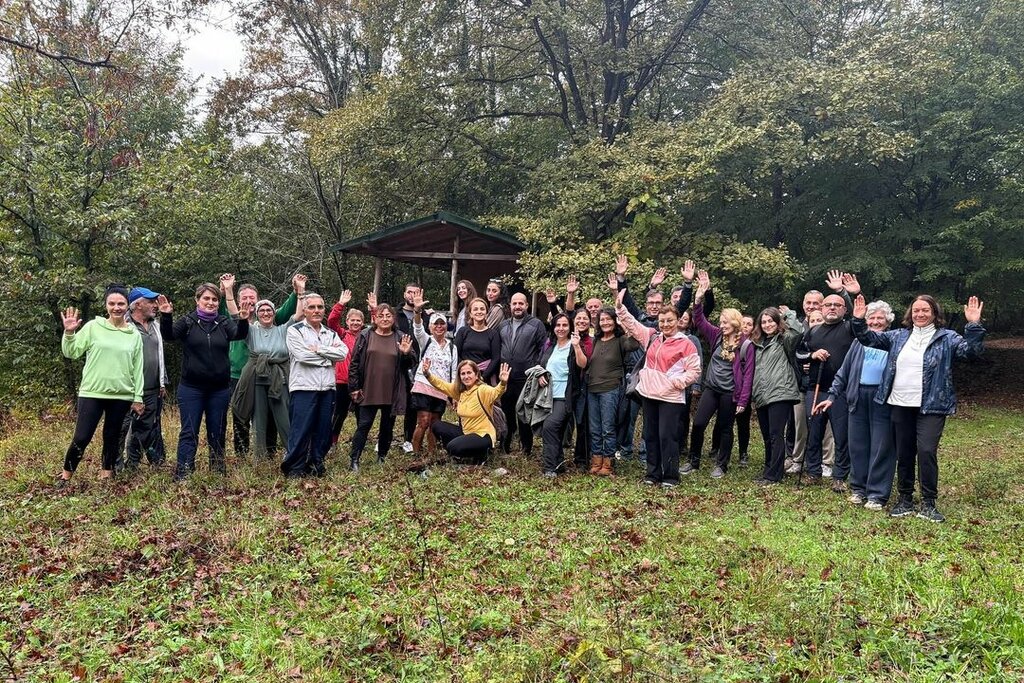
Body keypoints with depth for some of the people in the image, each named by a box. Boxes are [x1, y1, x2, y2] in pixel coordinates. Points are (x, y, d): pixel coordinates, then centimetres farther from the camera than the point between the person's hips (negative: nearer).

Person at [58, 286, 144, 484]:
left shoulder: (134, 334, 5)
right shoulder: (93, 327, 0)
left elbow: (137, 368, 7)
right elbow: (71, 353, 0)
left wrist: (138, 397, 5)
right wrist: (69, 333, -16)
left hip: (122, 395, 2)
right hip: (92, 393, -2)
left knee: (112, 437, 11)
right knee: (82, 437, -4)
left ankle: (106, 474, 24)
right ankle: (66, 475, 15)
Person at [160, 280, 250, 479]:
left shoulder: (224, 323, 5)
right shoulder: (187, 321, 0)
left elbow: (239, 334, -13)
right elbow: (169, 335, -14)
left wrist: (243, 321, -34)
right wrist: (166, 316, -33)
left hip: (220, 389, 2)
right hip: (191, 388, -2)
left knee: (217, 433, 10)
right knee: (189, 432, -2)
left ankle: (218, 472, 19)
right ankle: (182, 475, -2)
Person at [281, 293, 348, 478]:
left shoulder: (330, 333, 17)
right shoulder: (295, 330, 2)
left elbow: (343, 353, -2)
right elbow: (302, 355, -13)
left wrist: (318, 348, -10)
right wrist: (329, 356, -3)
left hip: (327, 388, 5)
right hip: (304, 387, -5)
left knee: (323, 430, 8)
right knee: (301, 430, -5)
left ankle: (316, 466, 19)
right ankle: (294, 469, 4)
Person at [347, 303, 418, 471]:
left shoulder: (401, 338, 3)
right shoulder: (365, 336, 1)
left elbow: (411, 364, 6)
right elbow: (354, 363, 2)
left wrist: (406, 353, -15)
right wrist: (354, 387, -2)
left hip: (392, 393, 2)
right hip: (368, 392, -1)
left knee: (387, 427, 11)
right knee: (363, 425, 0)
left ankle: (381, 458, 26)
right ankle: (354, 459, 6)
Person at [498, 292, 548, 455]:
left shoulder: (536, 324, -1)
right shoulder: (503, 326, 14)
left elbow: (544, 350, -4)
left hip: (526, 380, -4)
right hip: (505, 379, 4)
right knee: (506, 414, 13)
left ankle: (526, 449, 14)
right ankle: (505, 446, 24)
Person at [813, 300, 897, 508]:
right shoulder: (859, 342, 14)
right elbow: (844, 371, 14)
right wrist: (832, 396, 9)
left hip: (883, 398, -4)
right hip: (859, 397, 4)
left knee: (881, 447, 1)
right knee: (858, 445, 9)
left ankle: (877, 494, 8)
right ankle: (858, 488, 22)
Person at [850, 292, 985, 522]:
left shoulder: (947, 338, 1)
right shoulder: (898, 336, 12)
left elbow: (971, 350, -11)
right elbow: (869, 339, 15)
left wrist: (974, 326, -25)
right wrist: (859, 320, -2)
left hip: (931, 407, -4)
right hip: (901, 406, 4)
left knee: (927, 451, -13)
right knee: (903, 454, 10)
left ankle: (928, 504, 0)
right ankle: (905, 500, 22)